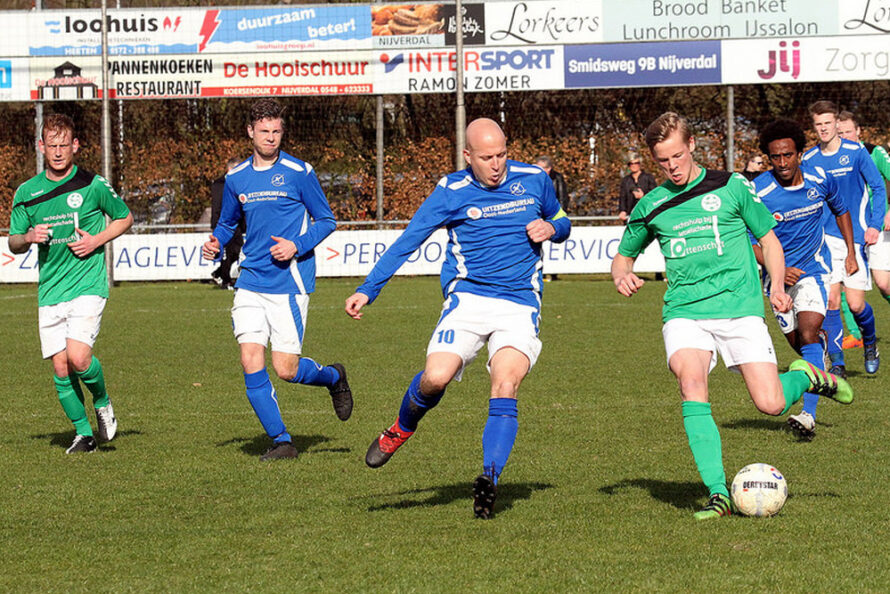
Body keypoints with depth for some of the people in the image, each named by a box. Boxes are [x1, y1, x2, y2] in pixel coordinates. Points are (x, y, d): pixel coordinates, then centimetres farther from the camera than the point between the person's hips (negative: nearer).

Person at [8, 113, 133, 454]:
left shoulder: (93, 185, -3)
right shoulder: (27, 193, 6)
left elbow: (125, 217, 11)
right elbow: (13, 243, 13)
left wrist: (97, 240, -6)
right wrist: (28, 238, -10)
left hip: (88, 285, -4)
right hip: (49, 292, 4)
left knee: (78, 357, -19)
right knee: (60, 368, 1)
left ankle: (102, 403, 11)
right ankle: (83, 433, 16)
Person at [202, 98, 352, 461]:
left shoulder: (299, 173, -4)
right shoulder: (236, 178, 9)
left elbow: (326, 220, 2)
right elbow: (228, 222, 24)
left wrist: (297, 246, -14)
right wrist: (216, 243, 2)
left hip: (289, 281, -4)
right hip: (251, 281, 4)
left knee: (286, 369, -7)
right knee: (250, 361, -8)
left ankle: (333, 377, 27)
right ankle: (281, 441, 3)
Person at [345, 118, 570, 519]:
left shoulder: (533, 180, 6)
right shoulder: (451, 192, -1)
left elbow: (561, 223, 23)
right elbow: (407, 242, -1)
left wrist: (551, 229, -2)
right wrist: (368, 290, -8)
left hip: (520, 305, 1)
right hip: (468, 299, -1)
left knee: (505, 389, -21)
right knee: (435, 378, -20)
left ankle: (489, 478, -23)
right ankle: (402, 427, 13)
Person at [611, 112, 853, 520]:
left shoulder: (730, 187, 5)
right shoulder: (651, 207, 10)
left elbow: (768, 239, 13)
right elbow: (623, 255, 25)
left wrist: (777, 286, -3)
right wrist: (623, 275, 1)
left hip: (739, 307, -1)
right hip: (684, 312, 1)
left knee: (771, 404, -12)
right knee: (691, 382, -28)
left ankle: (808, 378, 26)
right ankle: (718, 494, -26)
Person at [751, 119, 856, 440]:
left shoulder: (820, 180, -10)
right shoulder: (758, 193, -19)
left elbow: (840, 210, 12)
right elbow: (749, 242, -13)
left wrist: (851, 252, 7)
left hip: (813, 268, -1)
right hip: (778, 273, 1)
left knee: (808, 335, -20)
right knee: (797, 342, 11)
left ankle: (809, 414, -27)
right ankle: (820, 357, 51)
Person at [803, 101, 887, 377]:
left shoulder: (856, 152, -5)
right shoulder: (809, 159, 3)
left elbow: (879, 188, 0)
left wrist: (875, 225, -10)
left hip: (856, 237, -2)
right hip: (825, 238, 2)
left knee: (855, 304, -4)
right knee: (830, 300, -9)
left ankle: (870, 342, 27)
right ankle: (837, 362, -1)